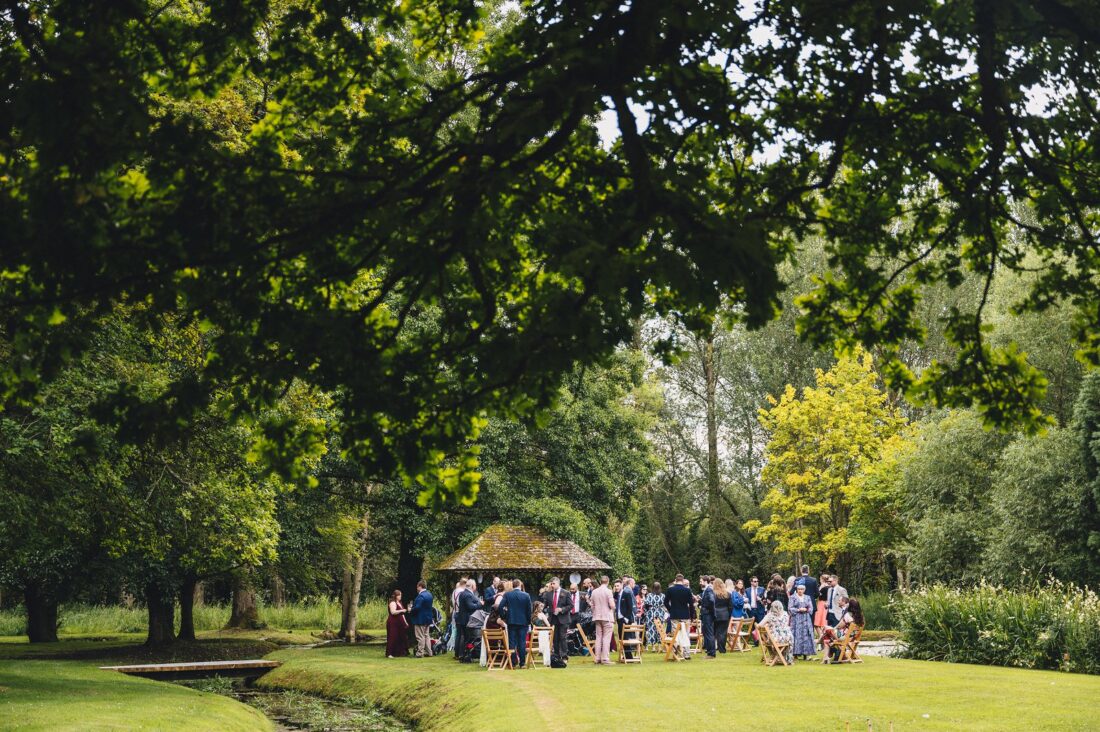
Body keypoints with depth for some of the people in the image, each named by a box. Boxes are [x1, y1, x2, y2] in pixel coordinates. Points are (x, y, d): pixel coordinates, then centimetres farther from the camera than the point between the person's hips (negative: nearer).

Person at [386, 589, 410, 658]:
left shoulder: (399, 603, 19)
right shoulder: (393, 603, -9)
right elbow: (393, 612, -24)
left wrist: (405, 622, 21)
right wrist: (402, 611, -27)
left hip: (400, 623, 9)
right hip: (393, 623, -9)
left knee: (401, 638, 8)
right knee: (393, 638, -9)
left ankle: (398, 652, 16)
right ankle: (390, 654, -7)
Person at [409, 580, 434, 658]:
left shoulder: (421, 596, -21)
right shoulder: (429, 594, 9)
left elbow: (417, 608, -27)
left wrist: (411, 610, -7)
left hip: (420, 619, -9)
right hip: (428, 618, 9)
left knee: (420, 637, -3)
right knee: (426, 635, 16)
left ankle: (420, 653, -1)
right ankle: (428, 652, 20)